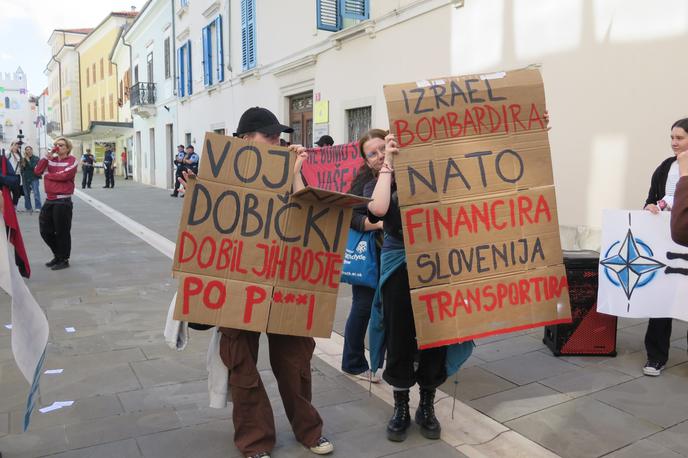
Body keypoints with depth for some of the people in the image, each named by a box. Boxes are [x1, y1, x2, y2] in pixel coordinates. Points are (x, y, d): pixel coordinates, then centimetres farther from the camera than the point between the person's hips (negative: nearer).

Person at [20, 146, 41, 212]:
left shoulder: (36, 159, -2)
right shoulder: (23, 160, 8)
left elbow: (34, 167, -15)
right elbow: (22, 170, 10)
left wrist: (28, 160, -12)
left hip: (34, 178, -4)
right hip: (25, 179, 4)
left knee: (36, 193, -14)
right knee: (26, 194, 9)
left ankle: (38, 207, -16)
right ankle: (28, 208, 18)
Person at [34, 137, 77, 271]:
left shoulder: (72, 160, -5)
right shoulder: (51, 159, 11)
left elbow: (64, 175, -20)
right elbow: (37, 171, -1)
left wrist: (47, 175, -5)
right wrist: (47, 155, -6)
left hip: (63, 201, -7)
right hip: (49, 200, 7)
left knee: (62, 231, -1)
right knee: (45, 231, 11)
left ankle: (64, 260, 14)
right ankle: (58, 255, 29)